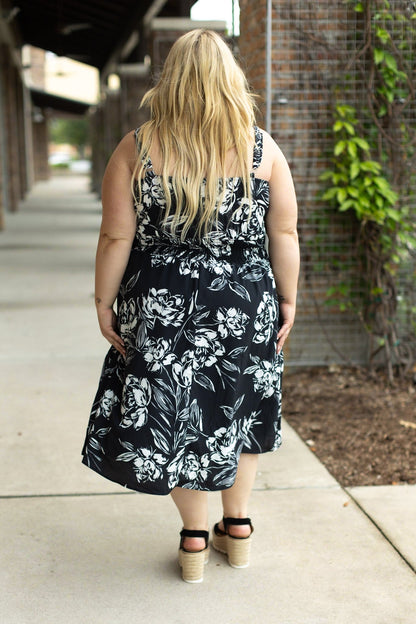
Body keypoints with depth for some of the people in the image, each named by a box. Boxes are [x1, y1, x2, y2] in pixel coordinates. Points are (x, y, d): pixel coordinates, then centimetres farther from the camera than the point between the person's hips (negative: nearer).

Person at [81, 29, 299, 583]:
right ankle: (238, 527, 32)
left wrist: (104, 302, 2)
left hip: (163, 309, -1)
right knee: (238, 410, 19)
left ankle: (195, 539, 23)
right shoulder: (263, 149, -5)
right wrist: (288, 298, 9)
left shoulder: (136, 150, -9)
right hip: (246, 306, 2)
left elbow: (116, 238, -9)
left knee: (177, 419, 13)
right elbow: (285, 234, -1)